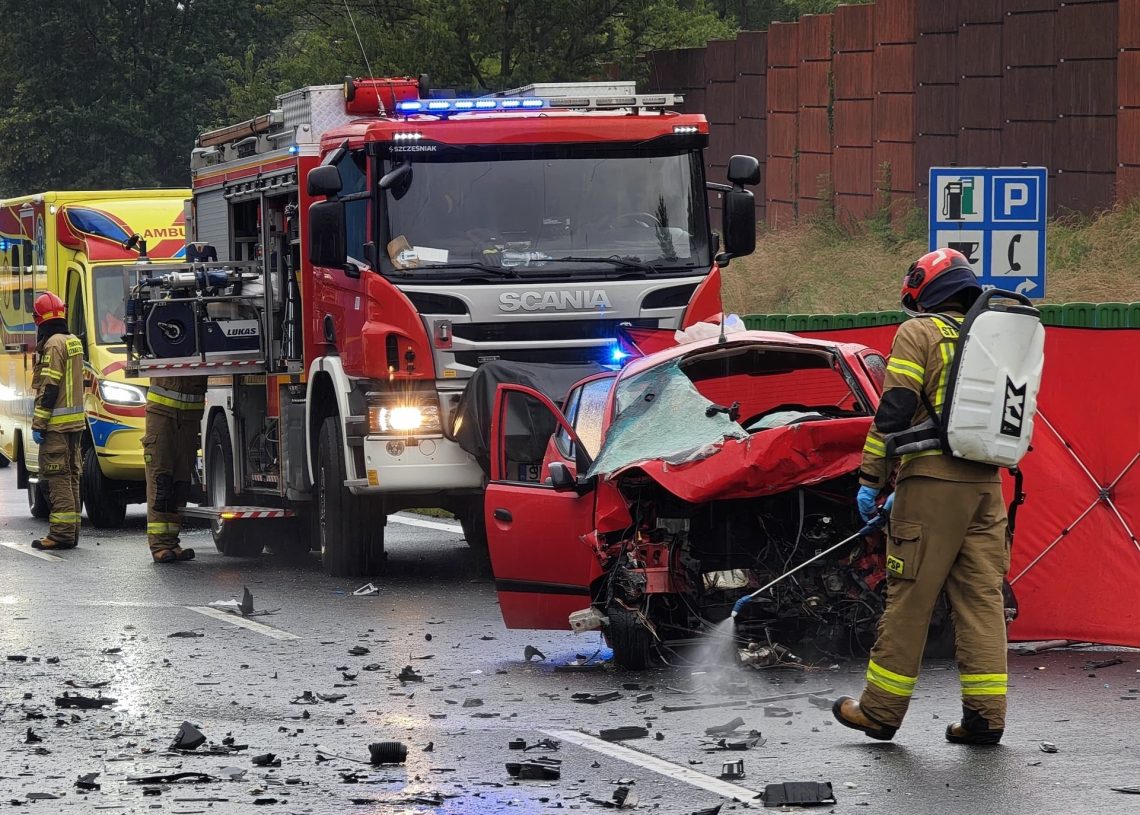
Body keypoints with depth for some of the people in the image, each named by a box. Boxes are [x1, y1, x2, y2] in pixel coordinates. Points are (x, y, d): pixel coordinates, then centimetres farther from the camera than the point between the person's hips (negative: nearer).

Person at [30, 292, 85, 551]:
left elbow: (49, 388, -18)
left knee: (57, 477, -9)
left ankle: (62, 533, -12)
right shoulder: (74, 342, 14)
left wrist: (38, 423, -16)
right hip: (75, 422, 9)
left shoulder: (53, 345, -14)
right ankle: (71, 531, 16)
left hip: (57, 423, -9)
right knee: (69, 476, 13)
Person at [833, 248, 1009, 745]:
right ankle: (986, 715, 3)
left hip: (932, 481, -6)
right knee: (982, 596, 6)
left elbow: (894, 411, -9)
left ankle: (881, 710, 6)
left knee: (909, 597, -1)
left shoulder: (919, 333, -1)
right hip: (986, 483, 6)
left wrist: (871, 480, -3)